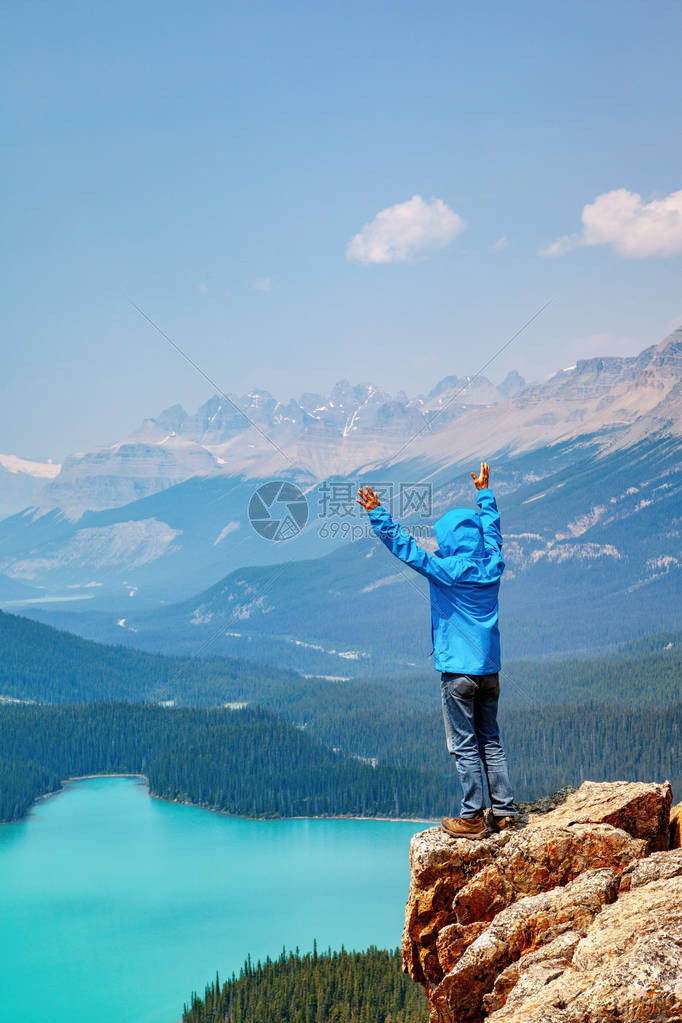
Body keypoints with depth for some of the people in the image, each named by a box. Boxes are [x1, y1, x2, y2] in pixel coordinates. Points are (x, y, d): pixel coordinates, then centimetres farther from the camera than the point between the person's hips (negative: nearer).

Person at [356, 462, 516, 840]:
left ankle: (473, 819, 3)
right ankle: (504, 812, 16)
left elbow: (406, 547, -12)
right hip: (490, 670, 6)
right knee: (490, 741, 14)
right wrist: (484, 493, 35)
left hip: (458, 671, -6)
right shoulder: (492, 567, 4)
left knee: (464, 747, 0)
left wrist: (377, 515, -8)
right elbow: (491, 528, 21)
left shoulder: (448, 571, -13)